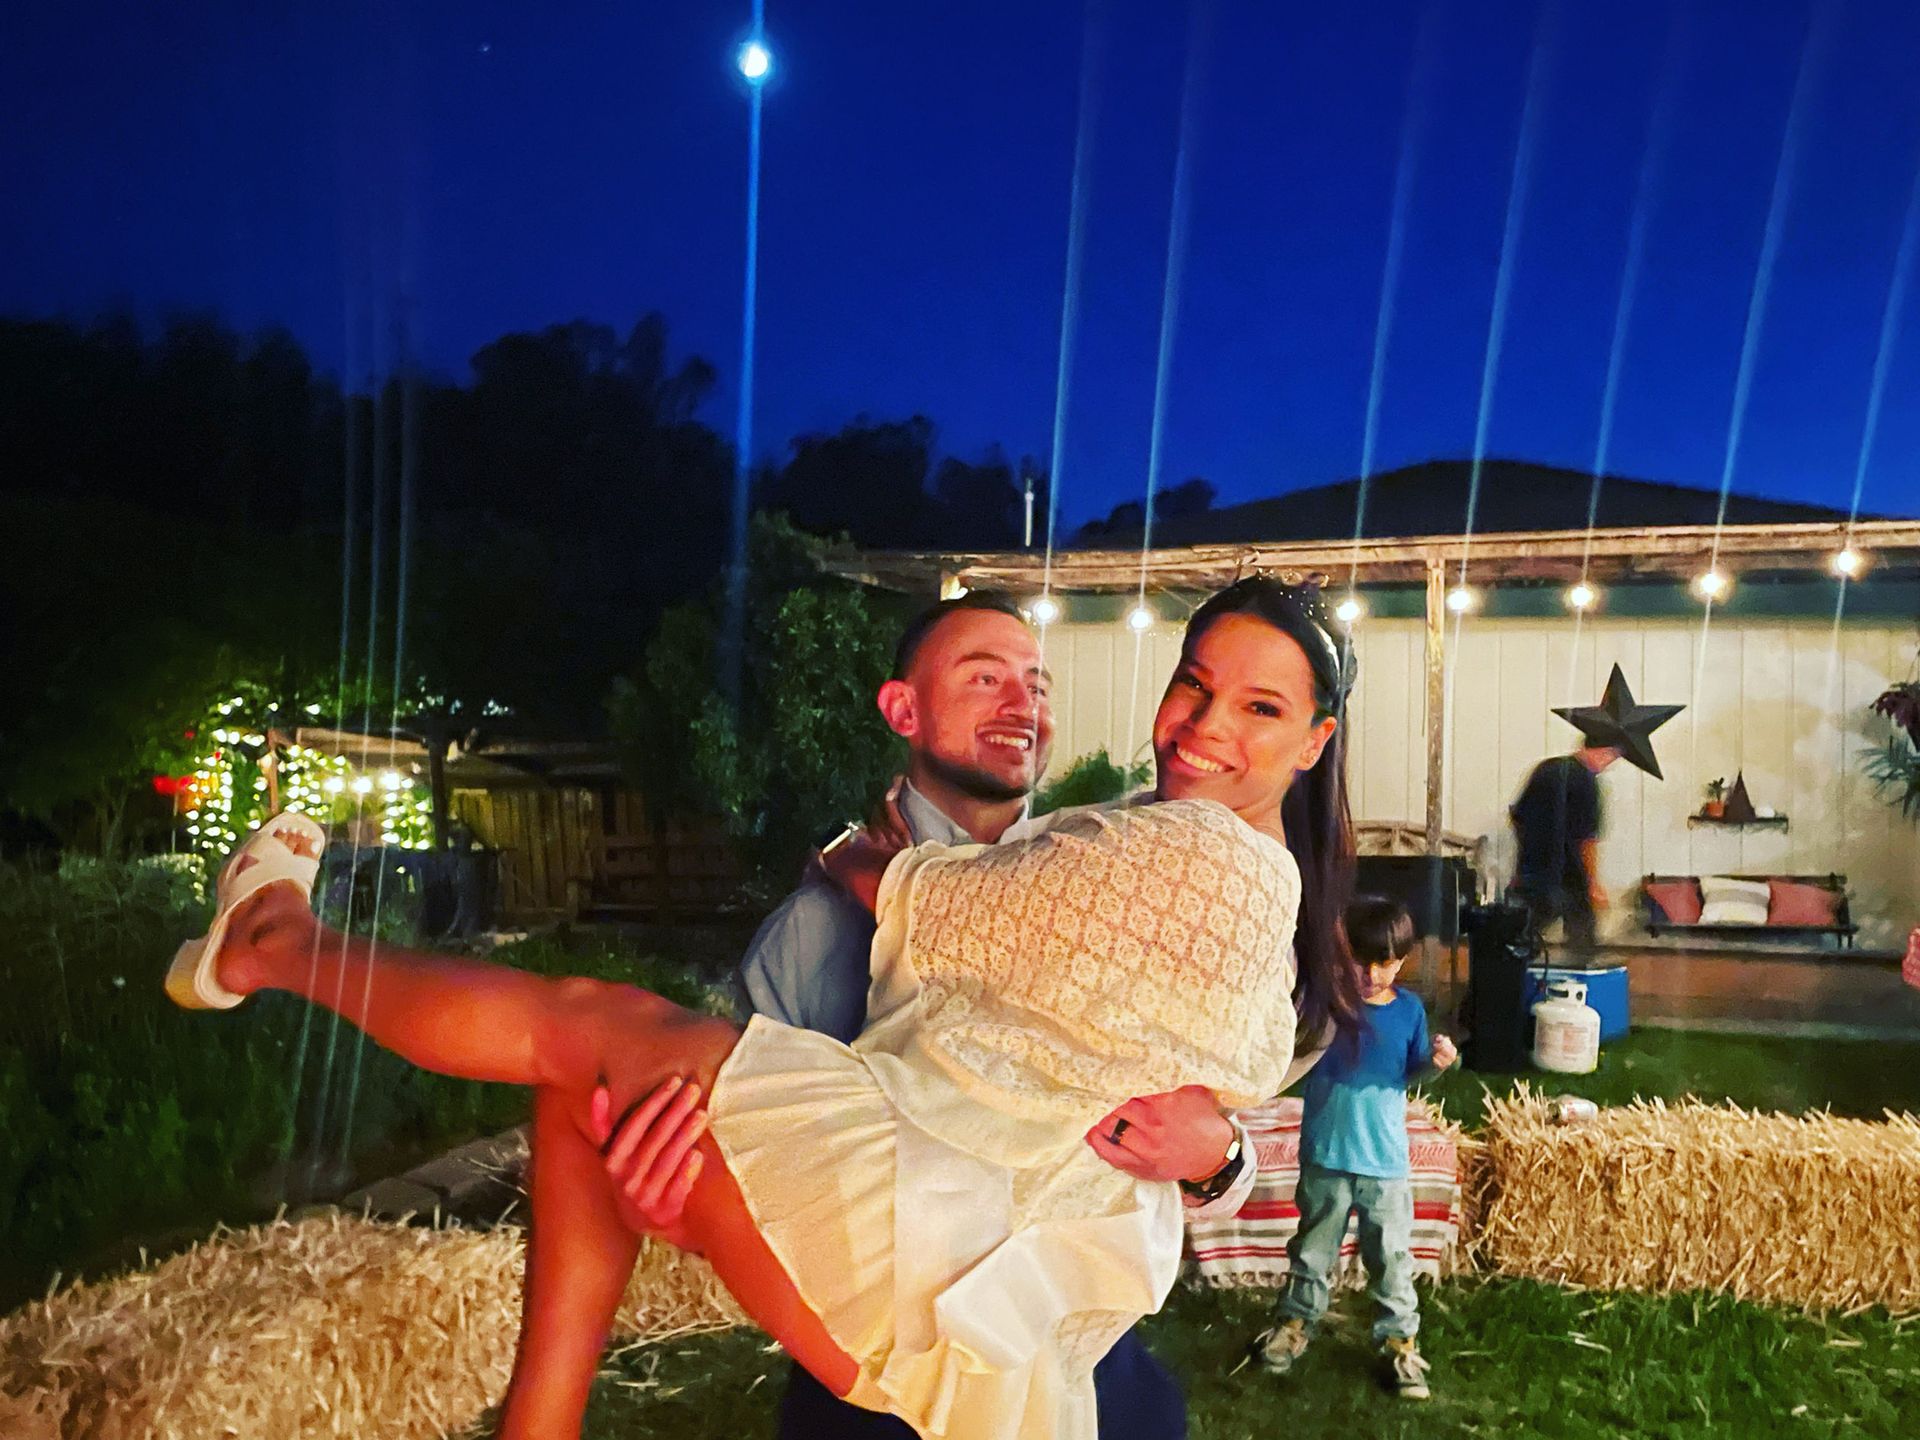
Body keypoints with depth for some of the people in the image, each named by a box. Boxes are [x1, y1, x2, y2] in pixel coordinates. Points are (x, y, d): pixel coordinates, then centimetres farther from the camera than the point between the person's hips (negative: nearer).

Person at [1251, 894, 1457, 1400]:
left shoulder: (1409, 1009, -3)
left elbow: (1411, 1071, 9)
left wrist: (1436, 1062, -13)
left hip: (1386, 1158, 1)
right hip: (1326, 1154, -1)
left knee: (1391, 1255, 11)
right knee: (1314, 1247, 16)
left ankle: (1398, 1338, 26)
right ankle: (1296, 1321, 33)